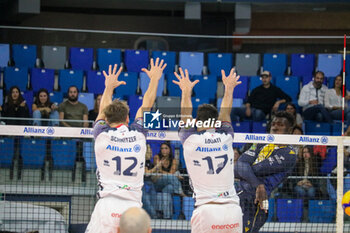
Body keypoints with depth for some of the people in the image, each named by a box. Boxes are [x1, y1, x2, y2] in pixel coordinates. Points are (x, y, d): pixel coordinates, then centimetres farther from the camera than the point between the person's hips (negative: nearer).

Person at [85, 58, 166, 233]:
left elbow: (103, 111, 25)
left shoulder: (102, 135, 3)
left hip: (107, 205, -1)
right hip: (133, 206, 1)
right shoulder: (138, 134, 6)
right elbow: (146, 106, 23)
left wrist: (109, 87, 42)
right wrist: (154, 79, 39)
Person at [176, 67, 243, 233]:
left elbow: (185, 116, 21)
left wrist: (186, 91, 36)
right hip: (232, 209, 2)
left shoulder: (190, 140, 1)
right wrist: (229, 88, 43)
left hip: (206, 211, -2)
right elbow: (225, 113, 26)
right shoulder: (226, 138, 6)